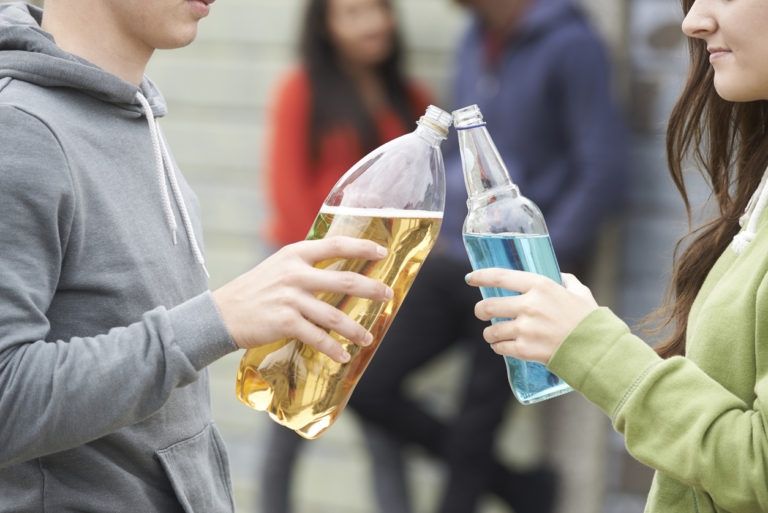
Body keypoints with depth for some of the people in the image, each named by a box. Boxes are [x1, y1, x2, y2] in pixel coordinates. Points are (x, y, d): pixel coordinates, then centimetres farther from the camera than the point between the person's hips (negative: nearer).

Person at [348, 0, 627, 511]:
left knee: (471, 438, 0)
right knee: (370, 387, 2)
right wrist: (444, 233, 11)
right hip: (452, 261, 7)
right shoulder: (476, 42, 9)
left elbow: (605, 173, -17)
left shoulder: (571, 47, -14)